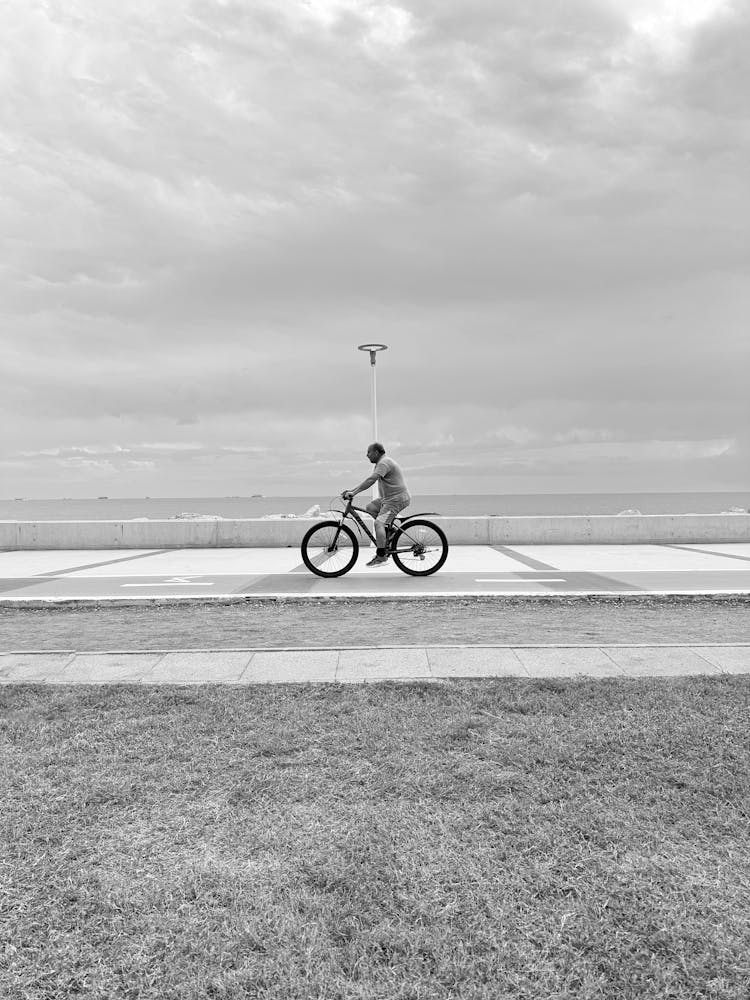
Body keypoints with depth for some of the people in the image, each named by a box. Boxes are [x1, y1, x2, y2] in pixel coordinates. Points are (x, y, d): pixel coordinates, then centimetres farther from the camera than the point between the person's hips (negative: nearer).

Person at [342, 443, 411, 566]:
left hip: (397, 499, -11)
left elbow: (371, 480, -28)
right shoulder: (381, 463, 19)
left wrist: (354, 493, -30)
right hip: (389, 497, 11)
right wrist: (351, 490, 12)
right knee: (370, 507, 11)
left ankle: (381, 557, -20)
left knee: (379, 523, -19)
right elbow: (369, 480, 20)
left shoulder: (384, 463, -15)